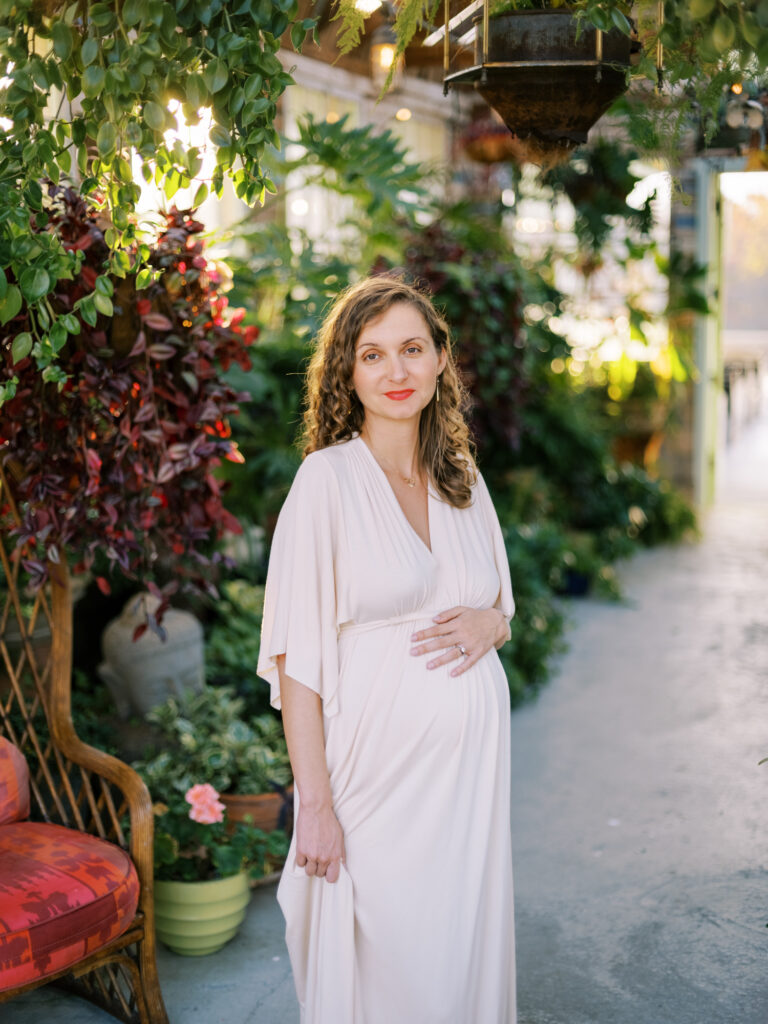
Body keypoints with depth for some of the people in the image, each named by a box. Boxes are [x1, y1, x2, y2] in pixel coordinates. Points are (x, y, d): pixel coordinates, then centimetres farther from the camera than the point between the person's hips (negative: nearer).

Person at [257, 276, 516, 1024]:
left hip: (471, 758, 5)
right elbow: (297, 655, -11)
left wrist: (491, 623, -6)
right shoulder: (328, 477, -9)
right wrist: (315, 802, -14)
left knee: (464, 958, 14)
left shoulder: (464, 479, 7)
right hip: (380, 766, -5)